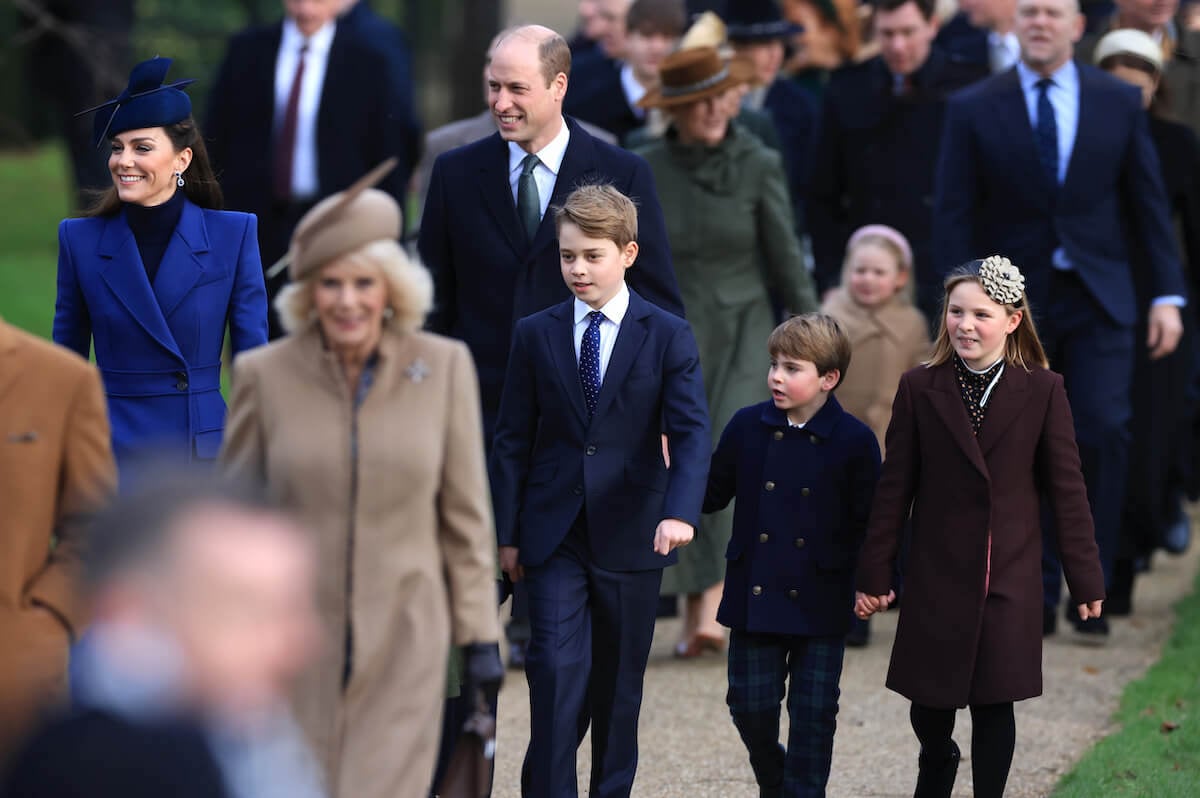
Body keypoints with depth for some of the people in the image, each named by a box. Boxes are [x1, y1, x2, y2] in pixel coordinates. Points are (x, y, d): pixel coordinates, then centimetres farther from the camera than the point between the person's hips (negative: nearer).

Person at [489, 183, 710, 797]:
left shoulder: (667, 337, -1)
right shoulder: (535, 336, 4)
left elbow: (691, 433, -10)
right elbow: (512, 441, 6)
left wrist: (680, 512, -26)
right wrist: (507, 533, 3)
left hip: (630, 536, 0)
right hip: (554, 534, 0)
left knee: (619, 683, 8)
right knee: (557, 671, -11)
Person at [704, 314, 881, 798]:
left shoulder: (854, 441, -6)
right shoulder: (747, 427, 1)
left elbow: (869, 523, -2)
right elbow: (712, 496, 8)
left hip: (821, 605, -2)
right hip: (755, 597, 3)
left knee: (814, 713, 2)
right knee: (750, 706, 8)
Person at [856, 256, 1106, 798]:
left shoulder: (1043, 391, -4)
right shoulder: (919, 389, -1)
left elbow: (1066, 489, -1)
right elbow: (894, 488, 2)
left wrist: (1086, 579, 0)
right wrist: (874, 574, 1)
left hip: (1010, 581, -1)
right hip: (936, 576, 1)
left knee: (994, 704, 2)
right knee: (929, 704, 9)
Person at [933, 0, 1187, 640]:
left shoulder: (1118, 102, 6)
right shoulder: (973, 110, 1)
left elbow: (1148, 203, 8)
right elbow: (954, 216, 0)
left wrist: (1167, 294, 2)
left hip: (1098, 300, 0)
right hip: (1014, 303, 0)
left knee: (1102, 430, -13)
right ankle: (1036, 598, 14)